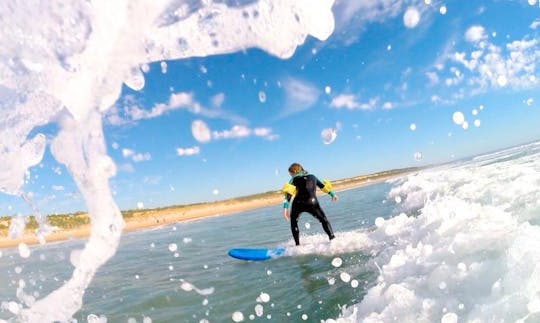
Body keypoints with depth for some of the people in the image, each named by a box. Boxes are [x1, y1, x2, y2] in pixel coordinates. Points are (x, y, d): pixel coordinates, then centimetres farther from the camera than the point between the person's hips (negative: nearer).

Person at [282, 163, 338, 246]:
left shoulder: (294, 179, 13)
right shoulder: (312, 176, 25)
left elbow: (289, 192, -4)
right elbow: (323, 185, 35)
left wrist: (285, 207, -13)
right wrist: (332, 194, 49)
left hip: (298, 203, -1)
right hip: (312, 203, 2)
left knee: (294, 222, 23)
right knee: (324, 220, 20)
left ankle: (297, 245, 17)